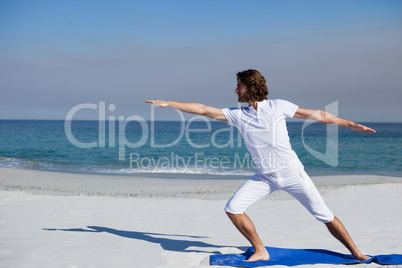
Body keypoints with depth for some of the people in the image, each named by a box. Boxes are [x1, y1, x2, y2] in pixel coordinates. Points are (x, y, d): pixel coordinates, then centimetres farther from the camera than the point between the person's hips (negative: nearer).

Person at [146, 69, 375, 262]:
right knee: (233, 208, -10)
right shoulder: (238, 115, 3)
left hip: (291, 171, -3)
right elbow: (203, 110, 1)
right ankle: (261, 252, 4)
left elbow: (317, 115, 1)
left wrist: (351, 124, 2)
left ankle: (356, 252, 14)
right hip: (265, 177, 3)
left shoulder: (278, 106, -4)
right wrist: (169, 103, -3)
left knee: (324, 215, -2)